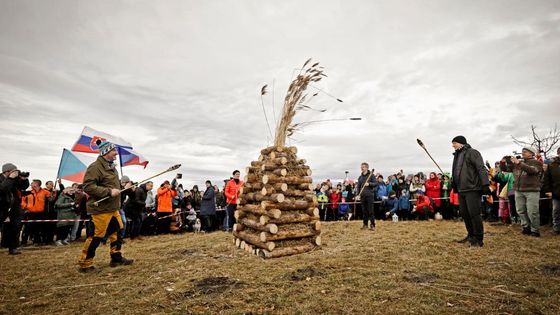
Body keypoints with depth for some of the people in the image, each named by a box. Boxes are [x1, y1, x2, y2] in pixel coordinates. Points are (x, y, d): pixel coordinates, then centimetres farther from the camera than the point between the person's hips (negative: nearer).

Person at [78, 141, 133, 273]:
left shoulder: (111, 166, 14)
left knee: (117, 231, 14)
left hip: (113, 208, 10)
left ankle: (116, 258, 26)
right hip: (101, 209, -10)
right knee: (96, 236, -2)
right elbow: (88, 187, -24)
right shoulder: (95, 167, -17)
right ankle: (85, 264, 13)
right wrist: (109, 192, -25)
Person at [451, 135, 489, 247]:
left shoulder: (472, 152, -6)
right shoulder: (457, 155, 20)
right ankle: (471, 235, 24)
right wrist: (453, 183, 20)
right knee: (464, 214, 12)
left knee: (474, 214, -6)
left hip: (472, 189, -9)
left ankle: (478, 239, 4)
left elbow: (481, 169, -14)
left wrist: (485, 184, -21)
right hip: (461, 190, 9)